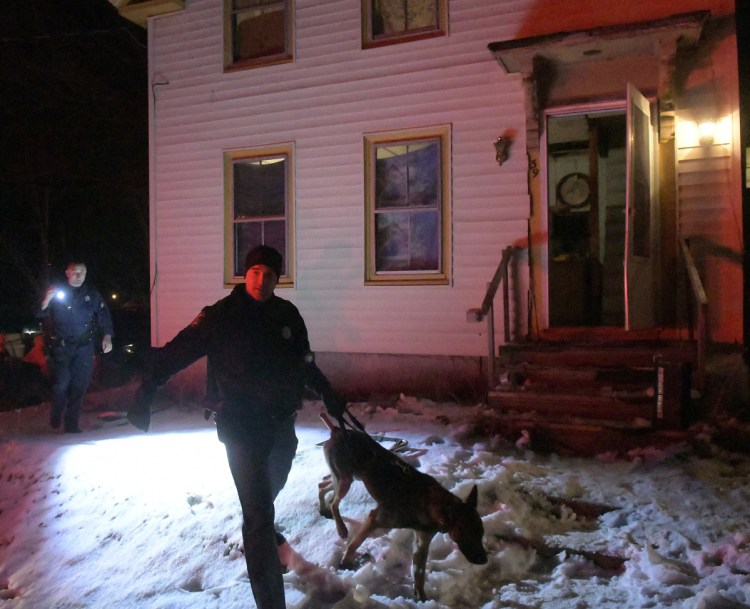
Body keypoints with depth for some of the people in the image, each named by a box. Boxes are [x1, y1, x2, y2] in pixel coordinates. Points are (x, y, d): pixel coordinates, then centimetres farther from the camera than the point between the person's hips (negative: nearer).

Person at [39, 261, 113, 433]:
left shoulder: (91, 293, 6)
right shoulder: (57, 292, 1)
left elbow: (103, 314, 9)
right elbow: (41, 314, -1)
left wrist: (107, 336, -1)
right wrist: (46, 301, -22)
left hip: (84, 346, 2)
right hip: (61, 346, -2)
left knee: (80, 385, 1)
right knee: (61, 383, -9)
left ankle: (72, 423, 12)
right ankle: (55, 418, 17)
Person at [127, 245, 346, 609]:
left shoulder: (288, 315, 1)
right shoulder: (221, 316, -12)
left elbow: (305, 363, 15)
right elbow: (179, 350, -17)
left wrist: (327, 394, 22)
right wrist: (146, 390, -25)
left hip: (283, 424, 6)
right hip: (241, 428, -5)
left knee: (269, 492, 29)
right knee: (258, 514, -6)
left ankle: (265, 532, 61)